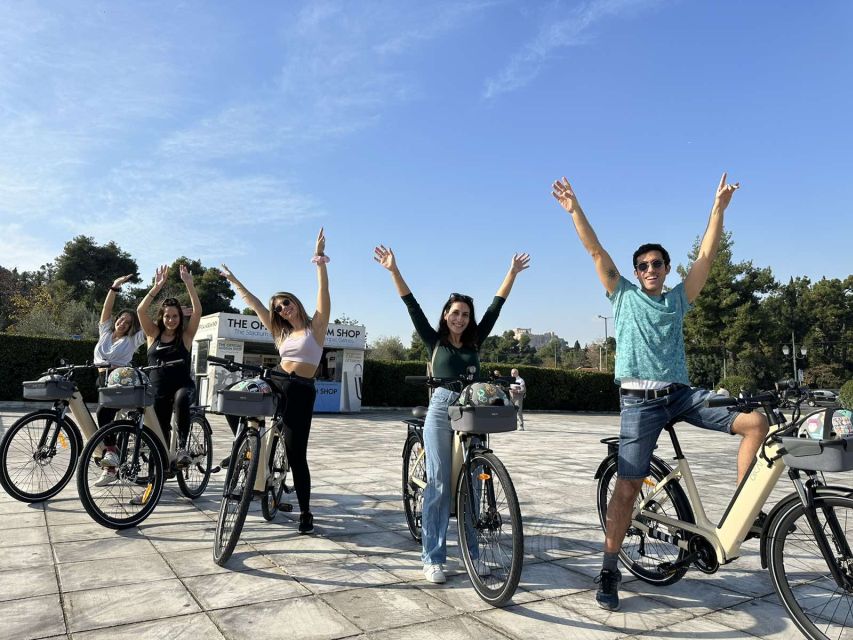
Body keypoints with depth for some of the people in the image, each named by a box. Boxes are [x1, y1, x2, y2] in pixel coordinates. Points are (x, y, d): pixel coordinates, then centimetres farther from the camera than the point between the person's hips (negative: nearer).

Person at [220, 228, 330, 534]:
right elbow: (254, 304, 19)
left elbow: (324, 294, -13)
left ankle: (305, 512, 9)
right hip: (276, 385, 6)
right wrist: (234, 281, 20)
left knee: (296, 453, -5)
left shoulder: (315, 326, 1)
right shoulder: (280, 332, 15)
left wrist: (320, 261, -24)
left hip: (301, 391, -6)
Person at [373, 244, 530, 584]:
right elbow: (412, 306, 0)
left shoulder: (475, 341, 13)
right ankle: (433, 559, 2)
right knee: (439, 486, -4)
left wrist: (512, 272, 10)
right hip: (440, 412, -3)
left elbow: (495, 306, 12)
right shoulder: (435, 341, 7)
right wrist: (393, 270, -7)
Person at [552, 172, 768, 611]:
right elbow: (596, 251, 2)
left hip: (682, 394, 4)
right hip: (640, 399, -3)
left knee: (755, 422, -11)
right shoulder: (623, 295, 9)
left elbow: (706, 256, 8)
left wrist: (719, 209, 2)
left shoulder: (678, 299, 15)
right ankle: (608, 571, 5)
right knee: (627, 485, -7)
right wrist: (574, 210, -4)